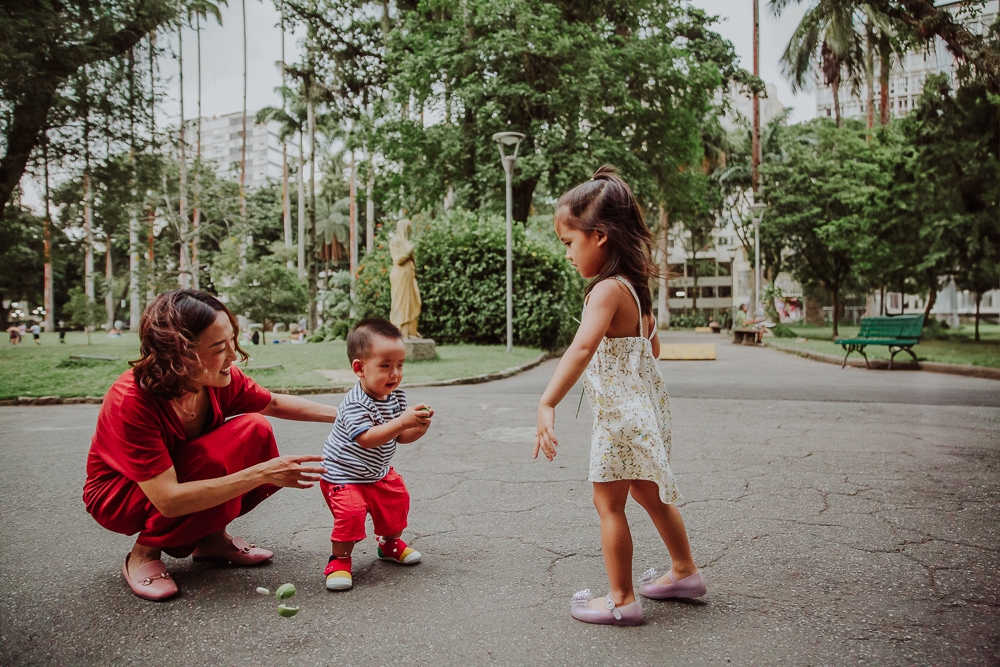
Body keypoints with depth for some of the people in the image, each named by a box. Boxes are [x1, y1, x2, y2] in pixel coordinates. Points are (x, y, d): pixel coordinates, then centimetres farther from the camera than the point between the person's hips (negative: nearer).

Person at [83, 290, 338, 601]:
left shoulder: (221, 378, -18)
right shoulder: (132, 402, -35)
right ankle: (144, 554, -9)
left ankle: (212, 537, 2)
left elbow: (273, 403, 4)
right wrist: (261, 474, -42)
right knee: (218, 457, -32)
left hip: (183, 470, 6)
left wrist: (339, 414, -4)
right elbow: (169, 501, -38)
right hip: (117, 497, -6)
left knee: (256, 428, -16)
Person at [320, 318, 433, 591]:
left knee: (397, 502, 15)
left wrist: (419, 427, -21)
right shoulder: (355, 403, -29)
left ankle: (390, 544, 42)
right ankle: (340, 559, 2)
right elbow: (367, 438, -40)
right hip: (344, 475, -8)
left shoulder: (397, 397, -5)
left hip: (378, 473, 8)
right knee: (351, 512, -22)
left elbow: (400, 438, 0)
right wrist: (401, 422, -46)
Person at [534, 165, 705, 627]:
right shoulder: (635, 286, 7)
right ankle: (685, 571, 39)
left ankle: (621, 600, 17)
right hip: (645, 403, 10)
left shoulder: (607, 290, -22)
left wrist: (547, 405, -44)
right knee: (648, 493, 24)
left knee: (609, 503, 4)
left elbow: (582, 349, -38)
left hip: (620, 415, -10)